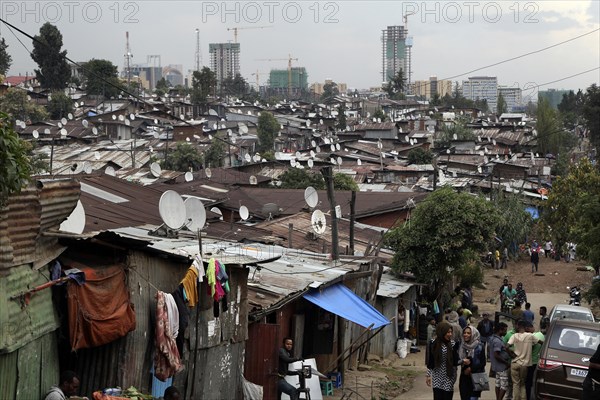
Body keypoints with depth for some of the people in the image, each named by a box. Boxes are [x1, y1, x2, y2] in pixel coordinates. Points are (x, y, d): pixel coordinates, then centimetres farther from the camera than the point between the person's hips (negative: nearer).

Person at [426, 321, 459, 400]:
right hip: (437, 377, 0)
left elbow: (455, 361, -3)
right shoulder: (433, 343, -2)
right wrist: (428, 375, 6)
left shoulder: (452, 344, -2)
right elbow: (430, 361, 5)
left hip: (449, 377, 0)